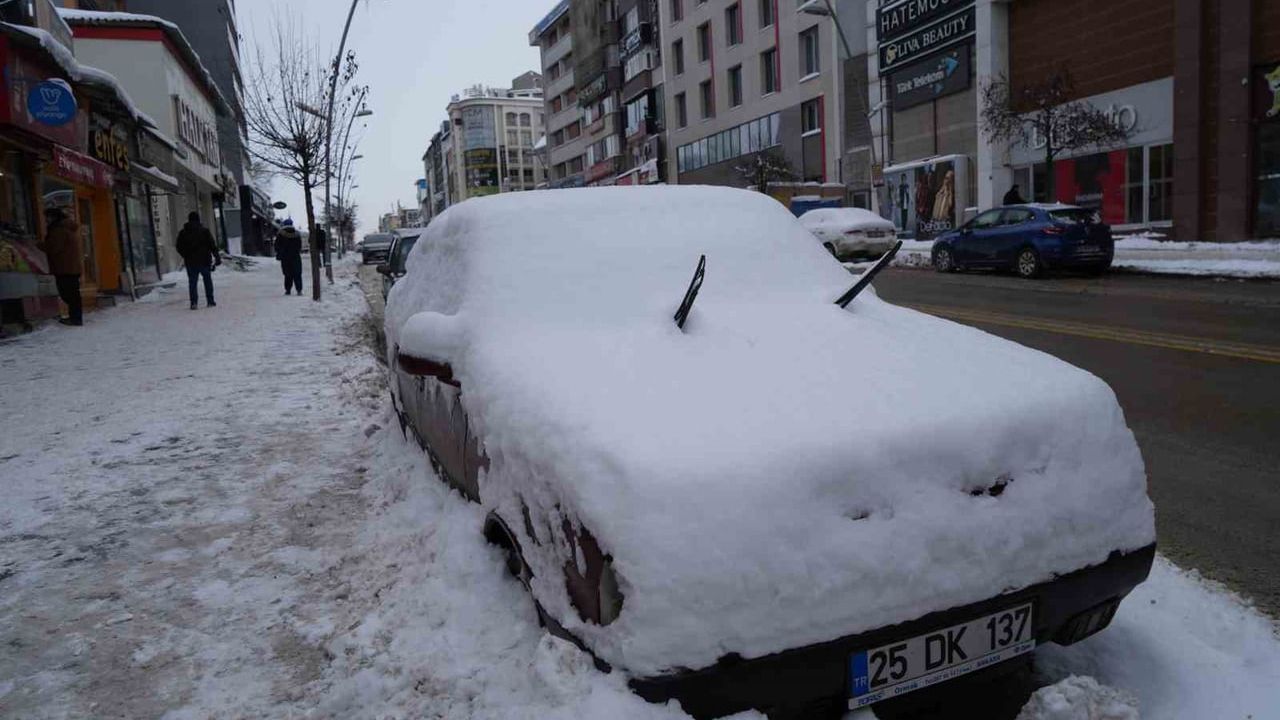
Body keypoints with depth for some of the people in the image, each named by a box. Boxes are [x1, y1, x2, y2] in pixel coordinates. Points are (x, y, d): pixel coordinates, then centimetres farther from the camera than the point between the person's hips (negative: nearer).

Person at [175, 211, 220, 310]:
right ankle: (210, 301, 8)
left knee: (192, 282, 4)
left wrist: (186, 257, 18)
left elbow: (179, 247, 6)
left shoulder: (183, 233, 4)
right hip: (204, 260, -1)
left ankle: (193, 302, -4)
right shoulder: (204, 231, -3)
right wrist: (217, 257, -4)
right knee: (208, 280, 9)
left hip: (190, 262, 2)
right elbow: (212, 245, -7)